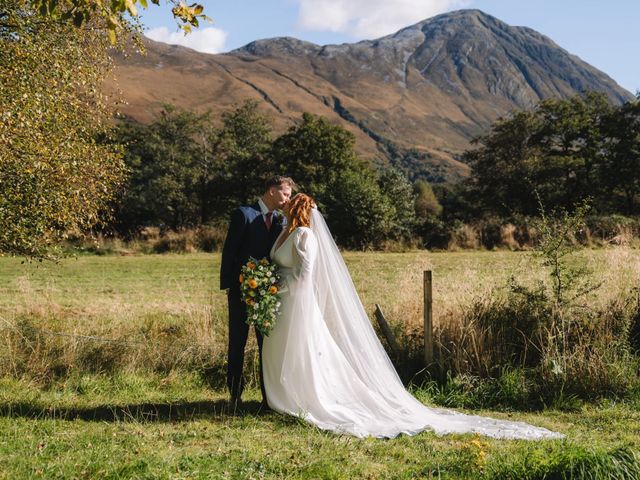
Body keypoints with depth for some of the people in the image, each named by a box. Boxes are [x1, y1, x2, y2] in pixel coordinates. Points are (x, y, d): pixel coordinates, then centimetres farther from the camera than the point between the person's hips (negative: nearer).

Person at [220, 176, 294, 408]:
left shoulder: (282, 220, 10)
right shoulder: (243, 214, -7)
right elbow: (229, 251, -8)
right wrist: (227, 285, -11)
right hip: (241, 290, -4)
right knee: (237, 343, 3)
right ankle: (235, 394, 13)